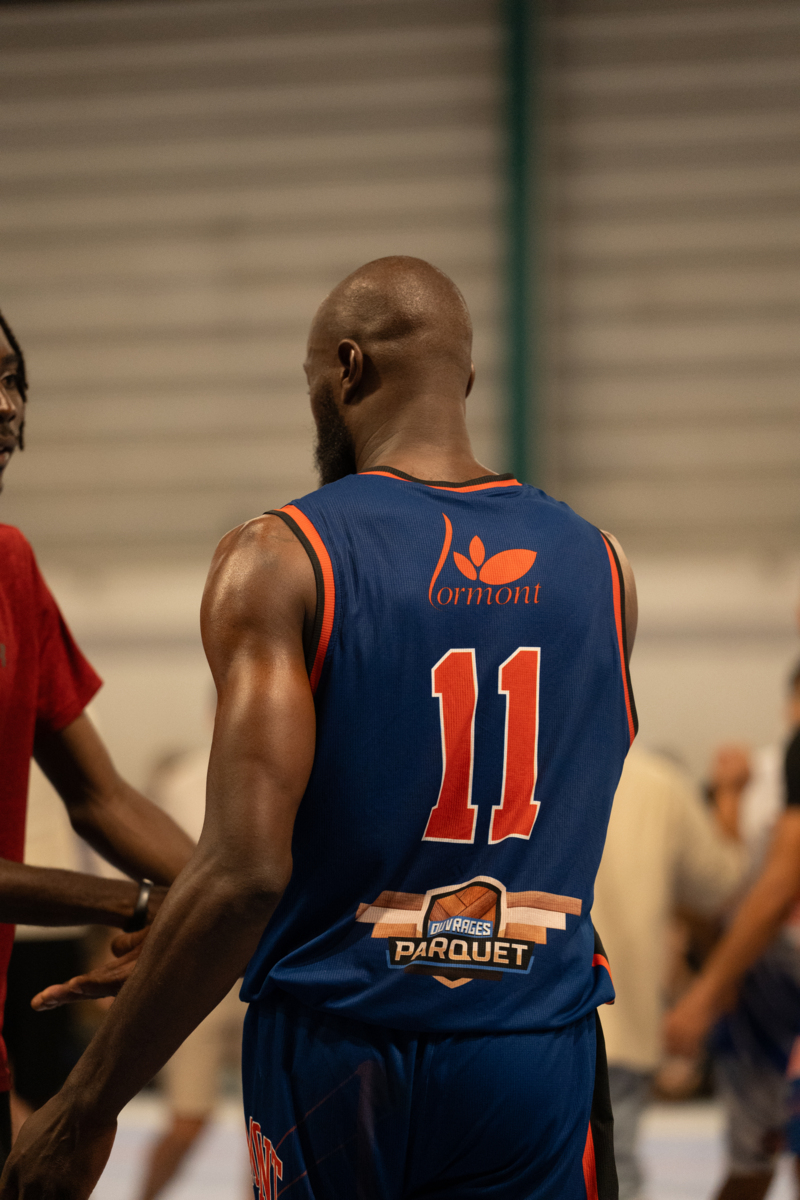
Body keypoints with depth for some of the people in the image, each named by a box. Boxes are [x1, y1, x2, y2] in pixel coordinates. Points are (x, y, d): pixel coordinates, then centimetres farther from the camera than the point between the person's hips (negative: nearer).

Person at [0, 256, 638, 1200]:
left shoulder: (280, 559, -10)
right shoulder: (597, 565, 4)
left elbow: (246, 873, -20)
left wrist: (86, 1107, -13)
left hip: (334, 1055, -2)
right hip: (537, 1064, 3)